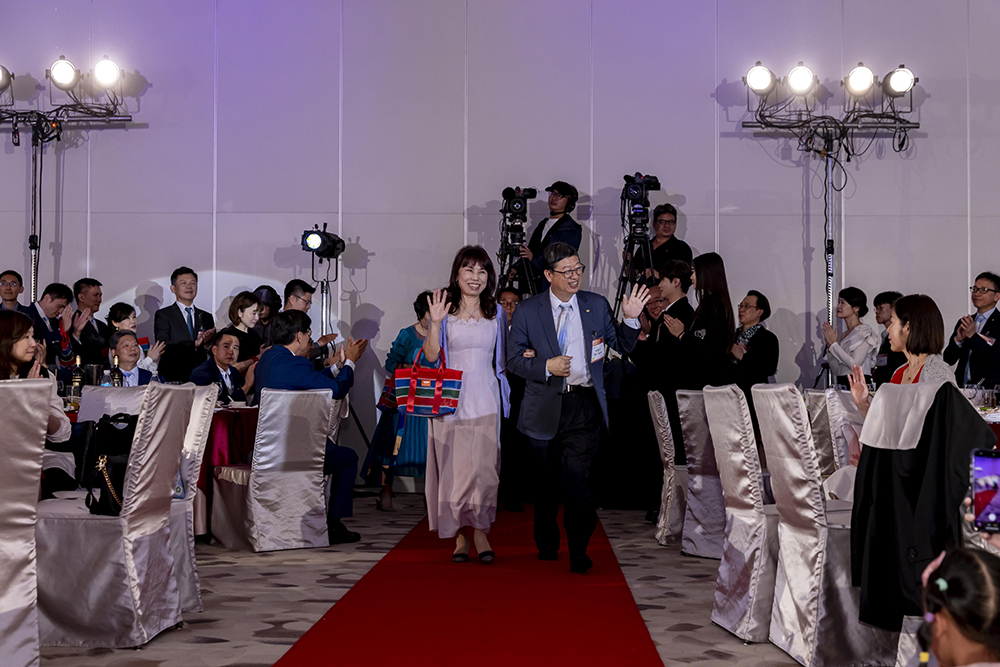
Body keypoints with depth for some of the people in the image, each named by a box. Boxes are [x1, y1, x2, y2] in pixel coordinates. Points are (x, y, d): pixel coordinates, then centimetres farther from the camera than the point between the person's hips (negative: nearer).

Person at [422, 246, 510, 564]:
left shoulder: (496, 313, 12)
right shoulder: (446, 312, 5)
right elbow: (431, 356, -3)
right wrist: (435, 323, -15)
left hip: (485, 402, 1)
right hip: (451, 402, -1)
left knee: (483, 467, -5)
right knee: (453, 468, -1)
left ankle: (480, 532, 4)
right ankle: (461, 535, 8)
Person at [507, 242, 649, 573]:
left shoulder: (597, 305, 5)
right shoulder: (527, 311, 1)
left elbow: (623, 346, 11)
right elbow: (514, 359, 1)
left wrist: (631, 319, -8)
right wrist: (547, 366, -15)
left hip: (584, 406, -1)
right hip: (544, 407, 1)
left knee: (576, 475, -15)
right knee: (547, 481, 13)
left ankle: (579, 552, -6)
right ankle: (546, 545, 32)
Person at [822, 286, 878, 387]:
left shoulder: (865, 332, -1)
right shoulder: (843, 335, 18)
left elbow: (855, 364, -12)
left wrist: (834, 344, -6)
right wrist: (829, 345, 5)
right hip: (841, 384, 6)